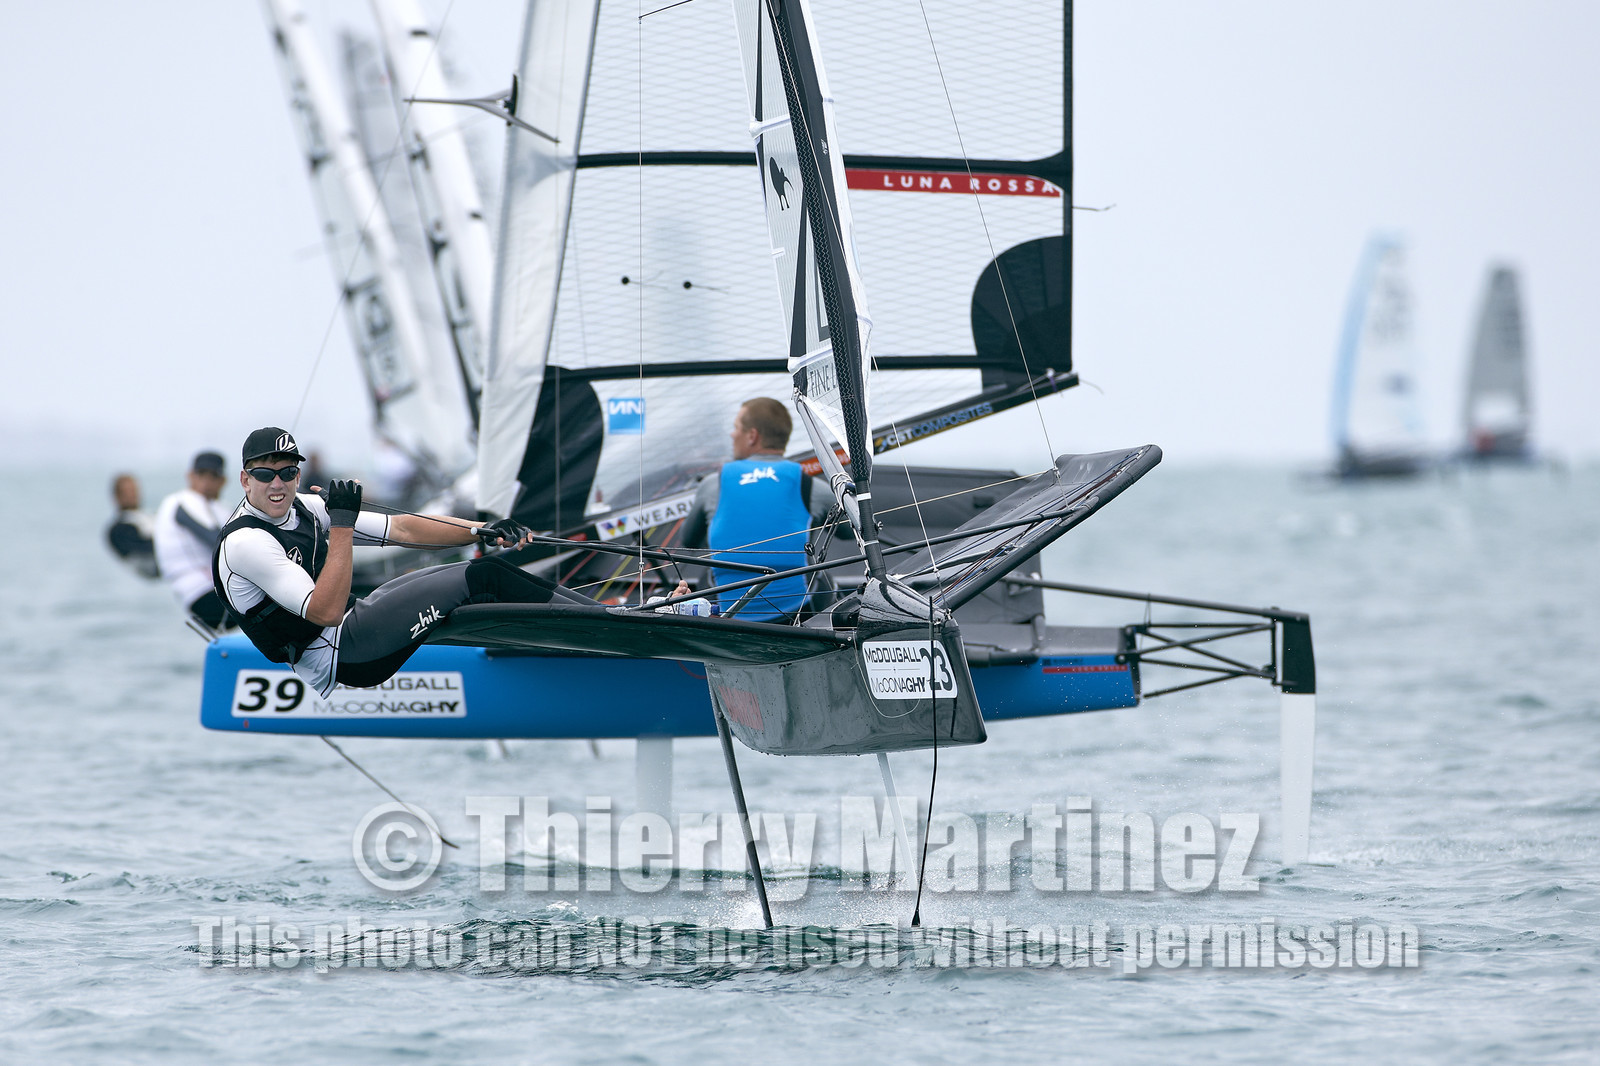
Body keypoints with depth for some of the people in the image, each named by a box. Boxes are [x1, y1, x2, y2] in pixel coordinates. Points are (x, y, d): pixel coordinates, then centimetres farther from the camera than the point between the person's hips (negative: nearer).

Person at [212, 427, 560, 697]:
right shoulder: (244, 542, -18)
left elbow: (402, 529, 7)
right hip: (335, 660, -9)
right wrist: (342, 524, -29)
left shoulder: (303, 508, 8)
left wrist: (486, 530, -2)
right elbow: (326, 612, -27)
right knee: (480, 579, -13)